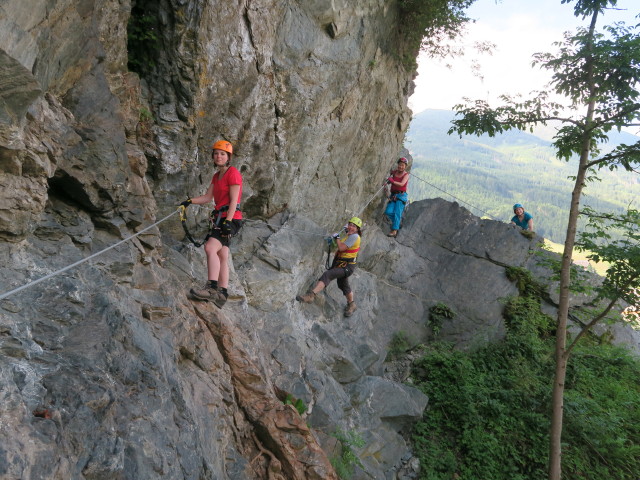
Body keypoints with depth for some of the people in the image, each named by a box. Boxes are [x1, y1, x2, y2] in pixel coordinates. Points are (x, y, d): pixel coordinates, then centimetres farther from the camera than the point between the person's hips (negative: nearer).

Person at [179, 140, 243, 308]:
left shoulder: (233, 173, -6)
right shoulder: (216, 176, 21)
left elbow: (233, 200, -14)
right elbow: (207, 197, 15)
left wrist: (228, 221, -22)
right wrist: (189, 201, 1)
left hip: (231, 218, -9)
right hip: (220, 218, 9)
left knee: (210, 247, -24)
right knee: (221, 256, 4)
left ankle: (212, 288, -29)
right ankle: (222, 294, 5)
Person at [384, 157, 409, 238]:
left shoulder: (406, 175, -1)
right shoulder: (394, 172, 11)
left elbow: (402, 184, -19)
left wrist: (392, 181, -33)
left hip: (401, 195, -4)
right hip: (393, 195, 4)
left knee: (397, 212, -13)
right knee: (388, 212, -10)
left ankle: (394, 230, -15)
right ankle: (398, 219, 19)